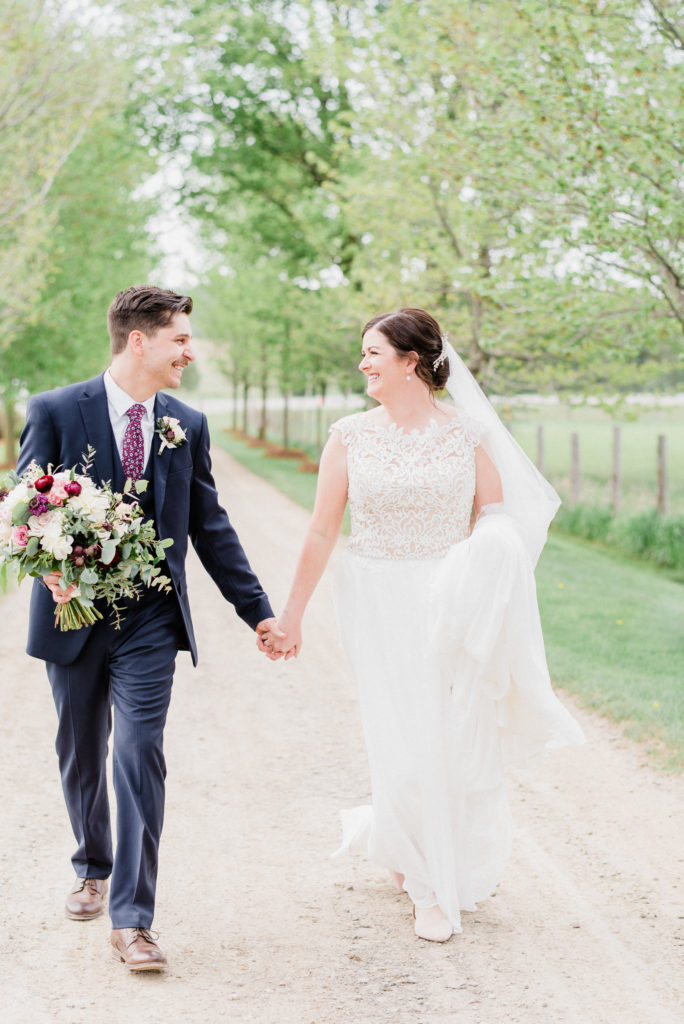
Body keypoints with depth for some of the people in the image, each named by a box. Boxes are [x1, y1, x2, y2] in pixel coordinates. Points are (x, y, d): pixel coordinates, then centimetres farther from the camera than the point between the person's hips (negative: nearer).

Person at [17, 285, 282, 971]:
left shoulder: (187, 424, 5)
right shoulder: (55, 412, -6)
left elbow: (210, 526, 10)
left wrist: (257, 610, 9)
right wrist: (51, 571, -23)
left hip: (150, 623, 1)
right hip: (74, 614, -1)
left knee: (140, 758, -8)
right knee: (80, 756, 14)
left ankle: (131, 919, -3)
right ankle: (92, 869, 39)